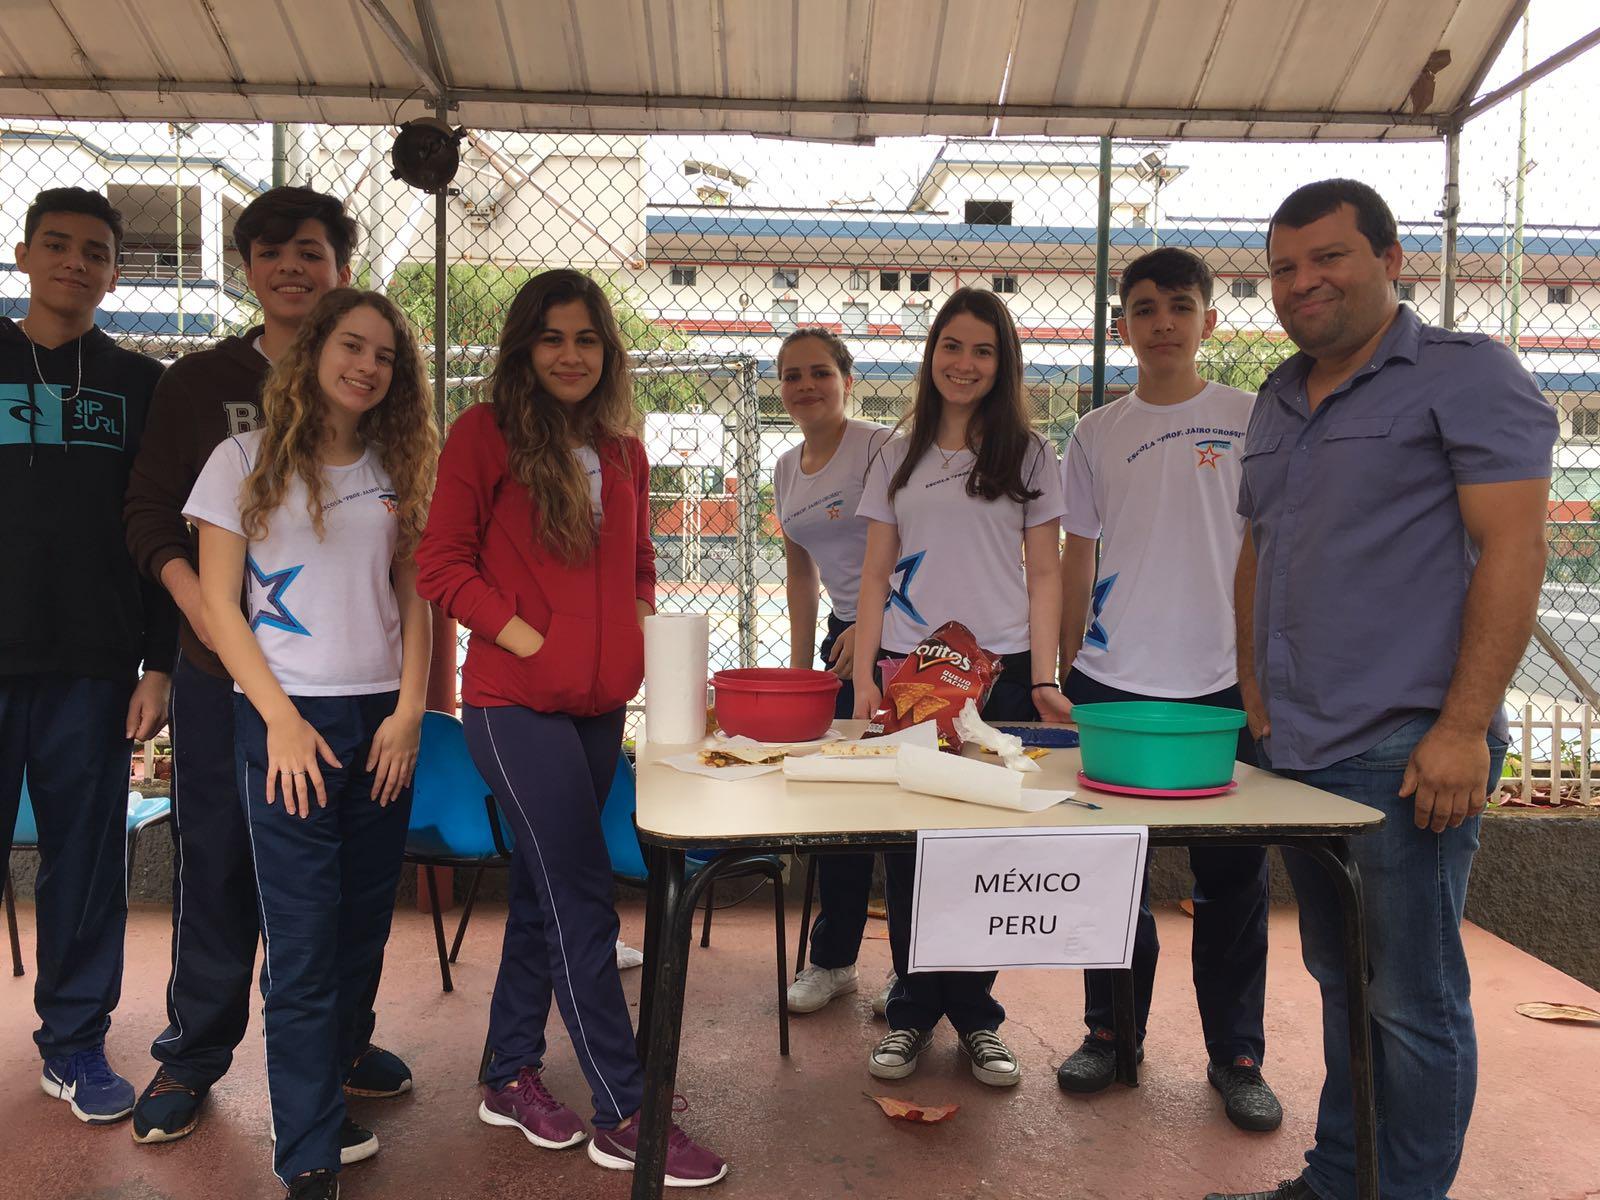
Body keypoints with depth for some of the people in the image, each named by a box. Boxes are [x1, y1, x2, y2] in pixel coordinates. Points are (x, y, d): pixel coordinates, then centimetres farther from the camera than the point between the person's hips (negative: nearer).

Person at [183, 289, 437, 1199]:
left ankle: (326, 1096, 27)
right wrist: (282, 720, -10)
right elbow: (219, 604, -2)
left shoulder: (399, 471, 11)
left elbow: (414, 602, 10)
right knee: (304, 938, -3)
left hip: (383, 723, 4)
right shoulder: (248, 461, 2)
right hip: (288, 721, -3)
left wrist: (409, 711, -2)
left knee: (364, 927, 9)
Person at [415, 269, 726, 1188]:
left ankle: (511, 1076, 32)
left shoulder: (622, 447, 11)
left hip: (600, 702, 6)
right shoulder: (486, 432, -5)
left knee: (546, 889, 15)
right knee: (585, 902, -4)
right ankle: (625, 1115, 8)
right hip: (516, 701, -6)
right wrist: (524, 636, -15)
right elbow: (443, 566, -8)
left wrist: (638, 628, 2)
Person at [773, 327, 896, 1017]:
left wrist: (869, 626, -25)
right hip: (845, 638, 7)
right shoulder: (786, 470, 13)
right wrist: (799, 667, 14)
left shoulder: (878, 447, -9)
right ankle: (832, 960, 23)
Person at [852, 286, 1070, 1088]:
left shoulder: (1028, 455, 7)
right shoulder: (898, 458, 12)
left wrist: (1042, 678, -7)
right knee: (907, 844, 2)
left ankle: (974, 1015, 18)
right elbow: (875, 575, 9)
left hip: (1000, 671, -1)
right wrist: (864, 677, -1)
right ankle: (913, 1010, 17)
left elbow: (1044, 574, 4)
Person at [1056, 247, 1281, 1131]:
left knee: (1232, 877, 5)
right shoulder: (1096, 435, 8)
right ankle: (1112, 1032, 25)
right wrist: (1067, 670, 8)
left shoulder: (1253, 421, 4)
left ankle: (1236, 1055, 21)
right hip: (1112, 683, 2)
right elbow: (1076, 559, 11)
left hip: (1225, 683, -1)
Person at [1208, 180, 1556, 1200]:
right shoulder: (1277, 405, 17)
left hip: (1407, 750, -7)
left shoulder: (1464, 374, -5)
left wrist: (1463, 729, -17)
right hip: (1298, 751, 7)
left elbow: (1513, 549, -12)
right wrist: (1255, 699, 16)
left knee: (1411, 1002, 2)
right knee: (1340, 981, 18)